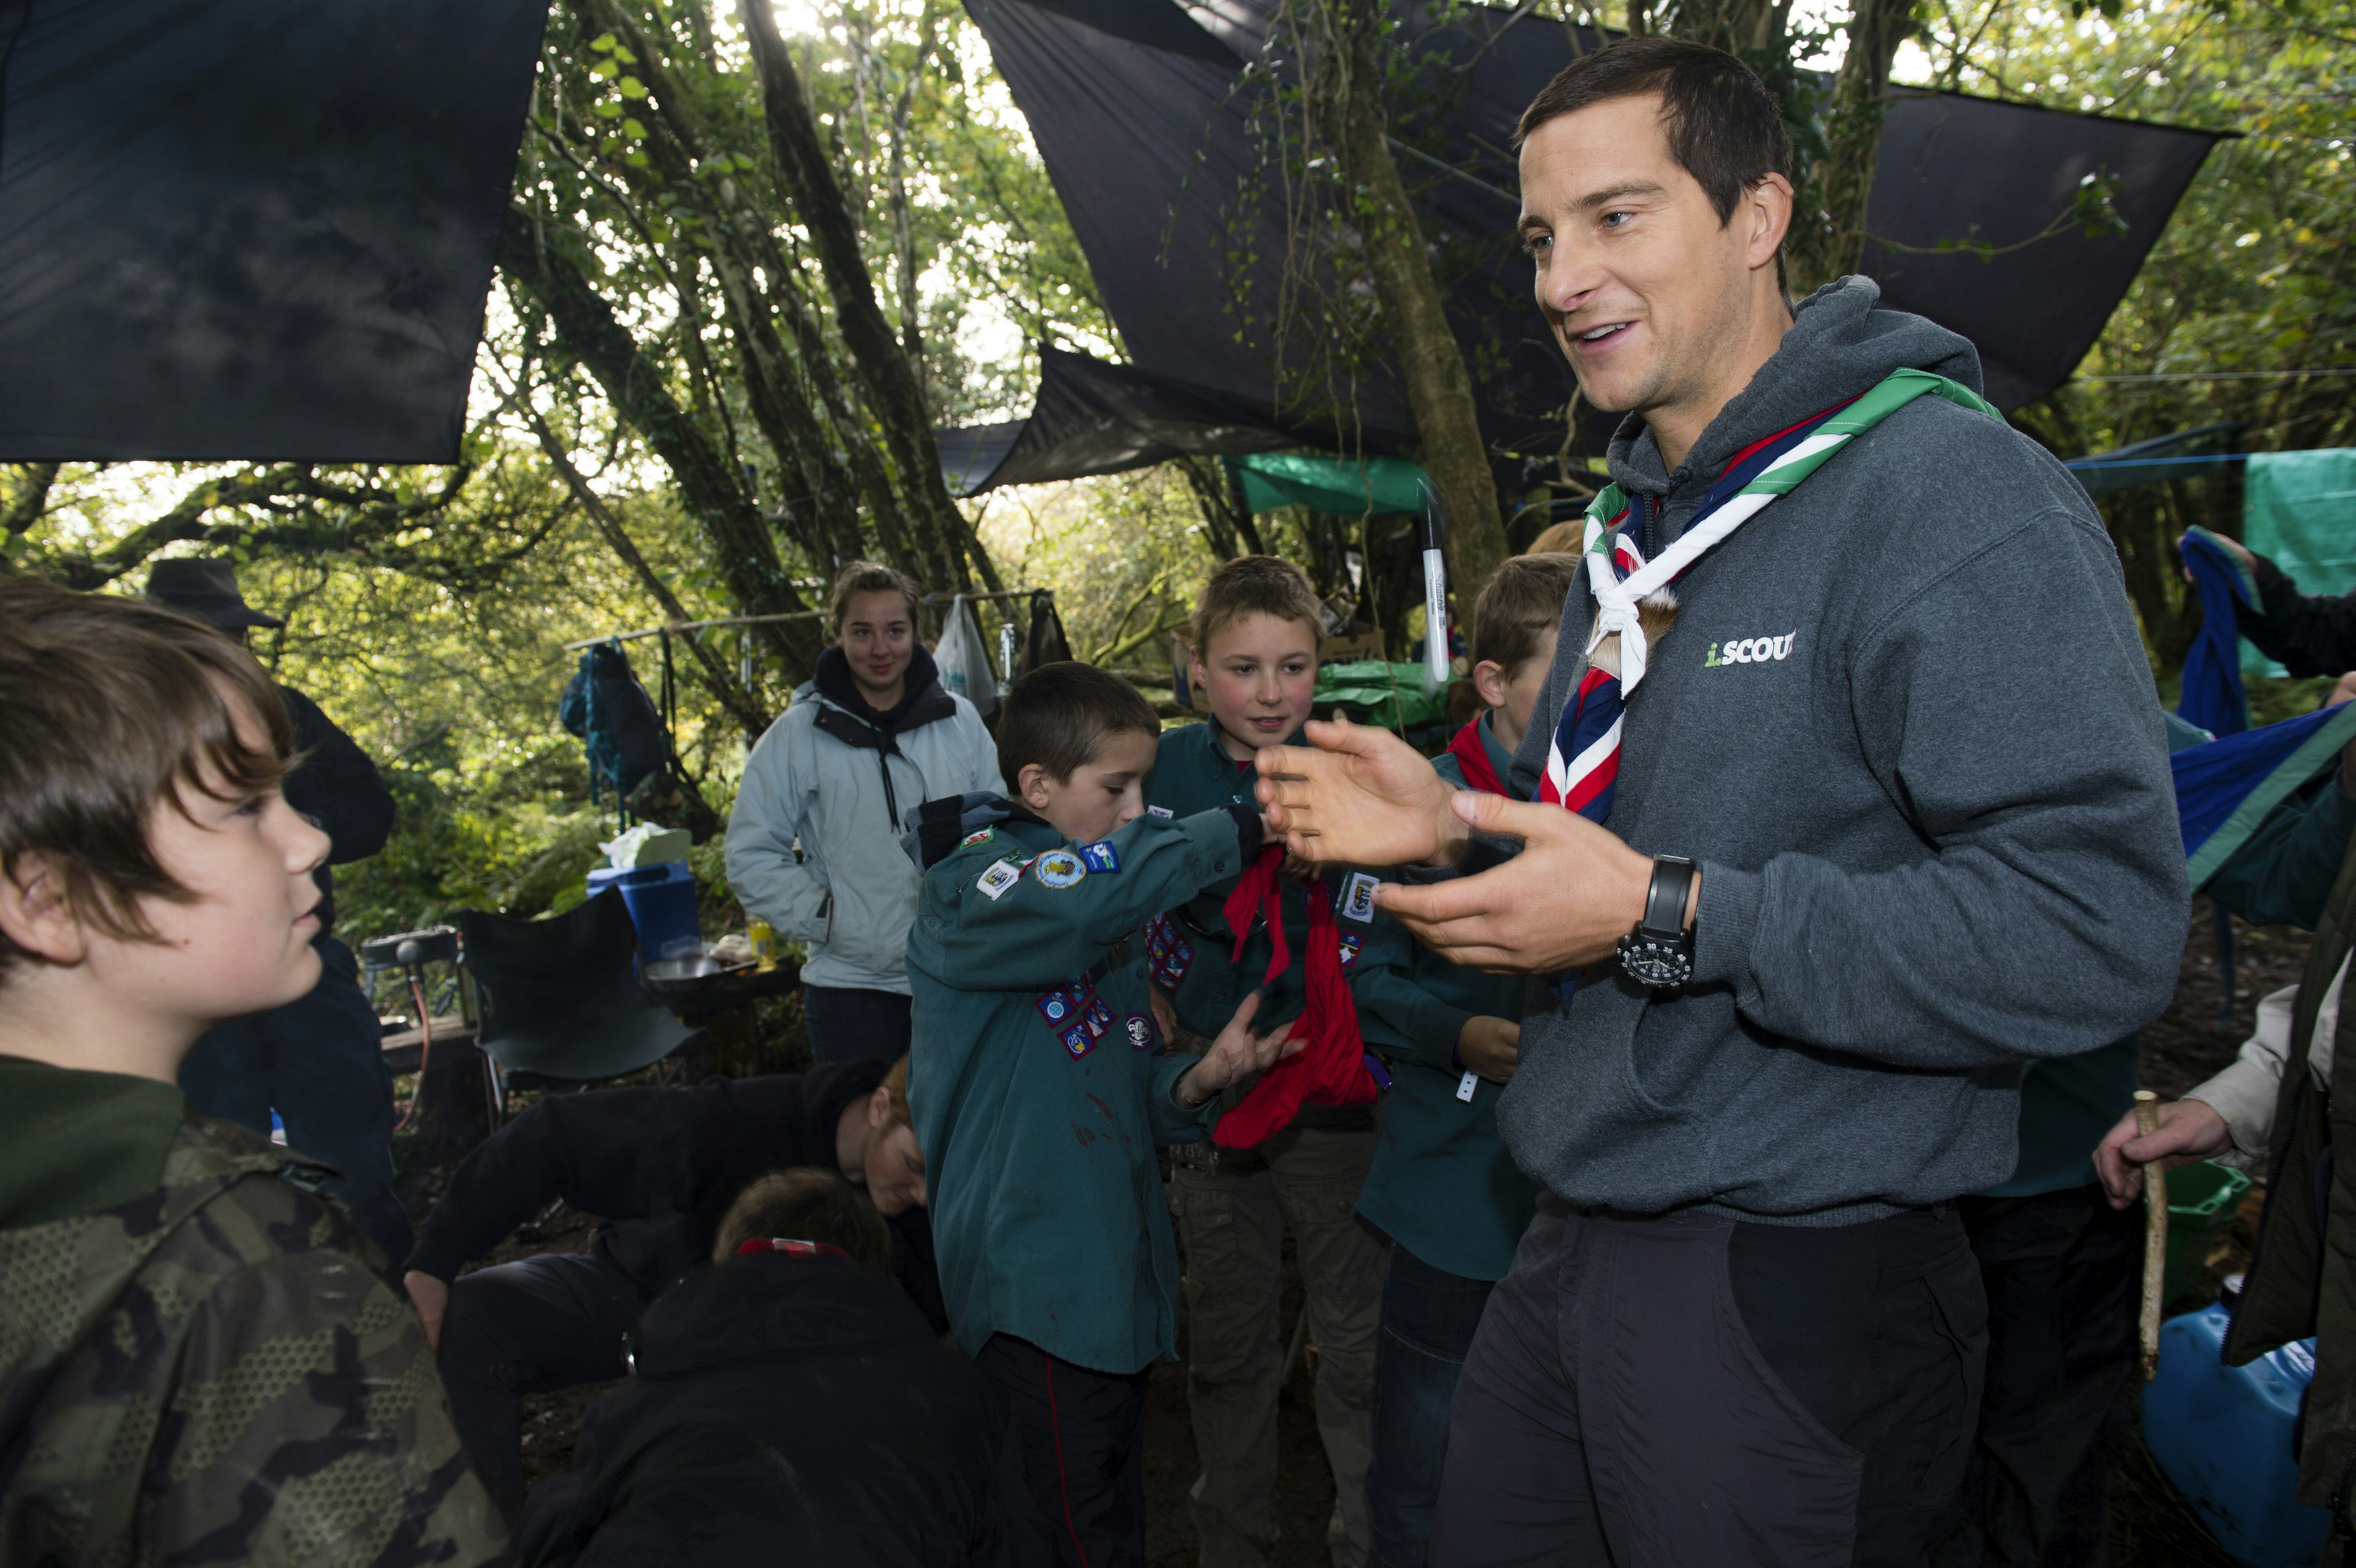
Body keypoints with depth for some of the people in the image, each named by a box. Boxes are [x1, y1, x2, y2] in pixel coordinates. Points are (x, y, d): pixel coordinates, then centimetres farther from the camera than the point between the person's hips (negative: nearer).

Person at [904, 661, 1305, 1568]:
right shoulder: (969, 889, -14)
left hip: (1117, 1269, 8)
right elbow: (1084, 896, -37)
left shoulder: (1116, 924, 14)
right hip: (1033, 1280, -8)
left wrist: (1194, 1081, -7)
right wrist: (1238, 831, -29)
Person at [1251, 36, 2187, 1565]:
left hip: (1798, 1282, -8)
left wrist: (1666, 916, -24)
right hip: (1573, 1252, 8)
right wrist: (1454, 828, 2)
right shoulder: (1638, 525, 13)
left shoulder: (1954, 494, -16)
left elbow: (2100, 931, -24)